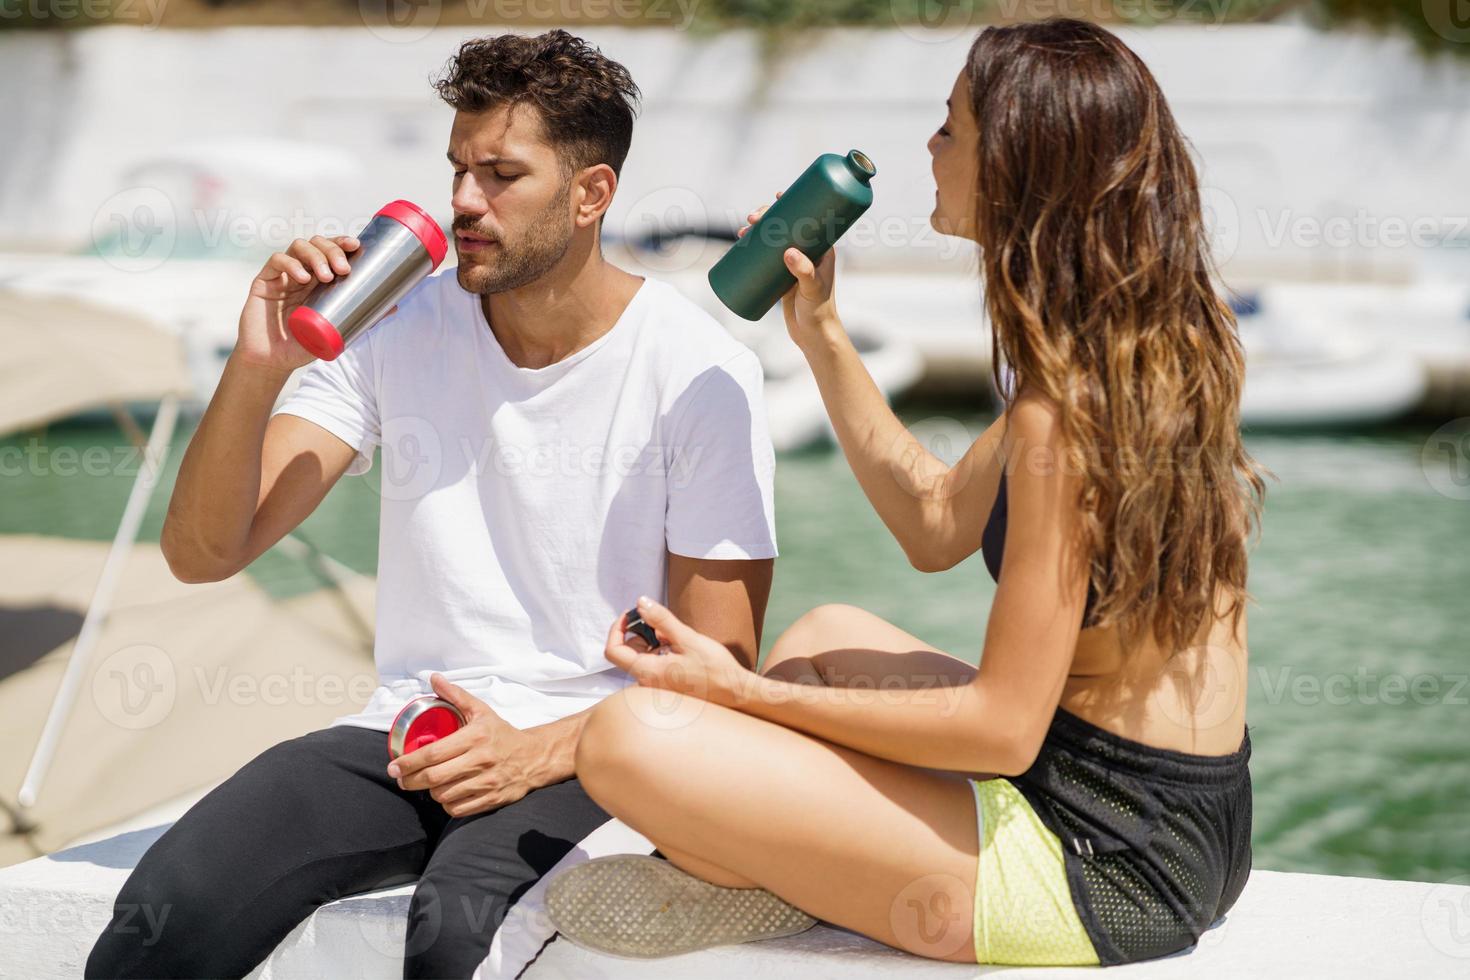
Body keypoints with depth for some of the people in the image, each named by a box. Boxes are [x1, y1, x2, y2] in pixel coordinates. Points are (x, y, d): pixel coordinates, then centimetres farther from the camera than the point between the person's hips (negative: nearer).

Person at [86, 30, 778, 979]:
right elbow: (202, 554, 1)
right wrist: (257, 371, -16)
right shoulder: (399, 328, 5)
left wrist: (537, 753, -18)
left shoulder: (699, 372, -6)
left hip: (586, 758, -3)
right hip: (406, 735, 3)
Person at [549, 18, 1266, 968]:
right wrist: (821, 331, 17)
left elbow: (1003, 726, -21)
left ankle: (775, 891, 10)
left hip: (1095, 870, -10)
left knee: (633, 739, -18)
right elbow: (937, 523, 19)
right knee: (828, 632, 31)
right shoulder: (1155, 350, 8)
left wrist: (745, 692, -13)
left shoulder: (1063, 415, -21)